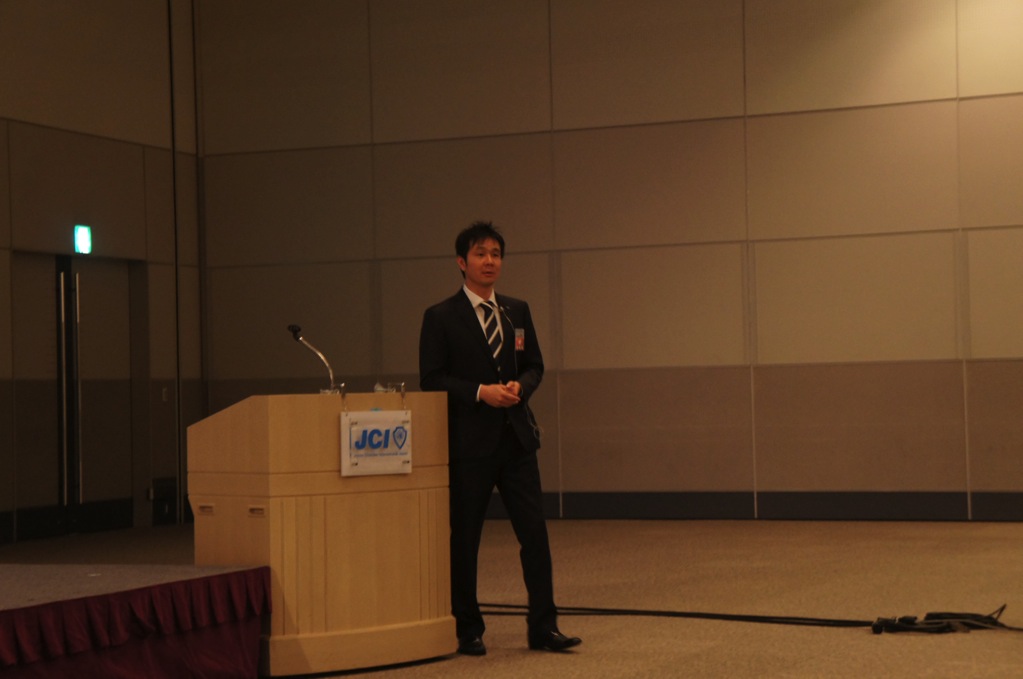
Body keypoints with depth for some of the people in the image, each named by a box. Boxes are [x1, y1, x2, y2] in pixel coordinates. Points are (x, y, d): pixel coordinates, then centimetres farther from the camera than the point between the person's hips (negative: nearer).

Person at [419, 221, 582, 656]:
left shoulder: (518, 312, 12)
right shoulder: (441, 318, -3)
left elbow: (535, 366, 16)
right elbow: (431, 379, -7)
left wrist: (519, 386, -6)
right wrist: (481, 392, -17)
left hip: (516, 438, 4)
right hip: (469, 442, -4)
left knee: (534, 532, 0)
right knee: (464, 538, 3)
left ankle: (543, 627, 5)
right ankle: (468, 631, 14)